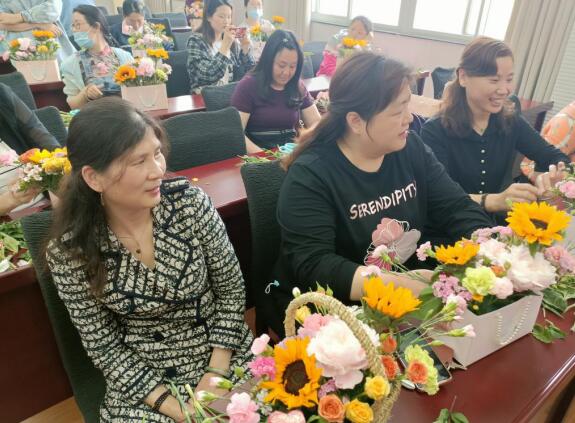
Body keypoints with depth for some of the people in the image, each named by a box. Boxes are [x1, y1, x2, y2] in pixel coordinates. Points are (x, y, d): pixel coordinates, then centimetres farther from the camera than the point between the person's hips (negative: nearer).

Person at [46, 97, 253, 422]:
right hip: (142, 376, 0)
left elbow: (231, 287, -6)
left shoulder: (190, 202, -14)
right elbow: (104, 347, -6)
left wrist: (216, 374, -11)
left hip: (222, 352, 0)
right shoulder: (69, 252, -15)